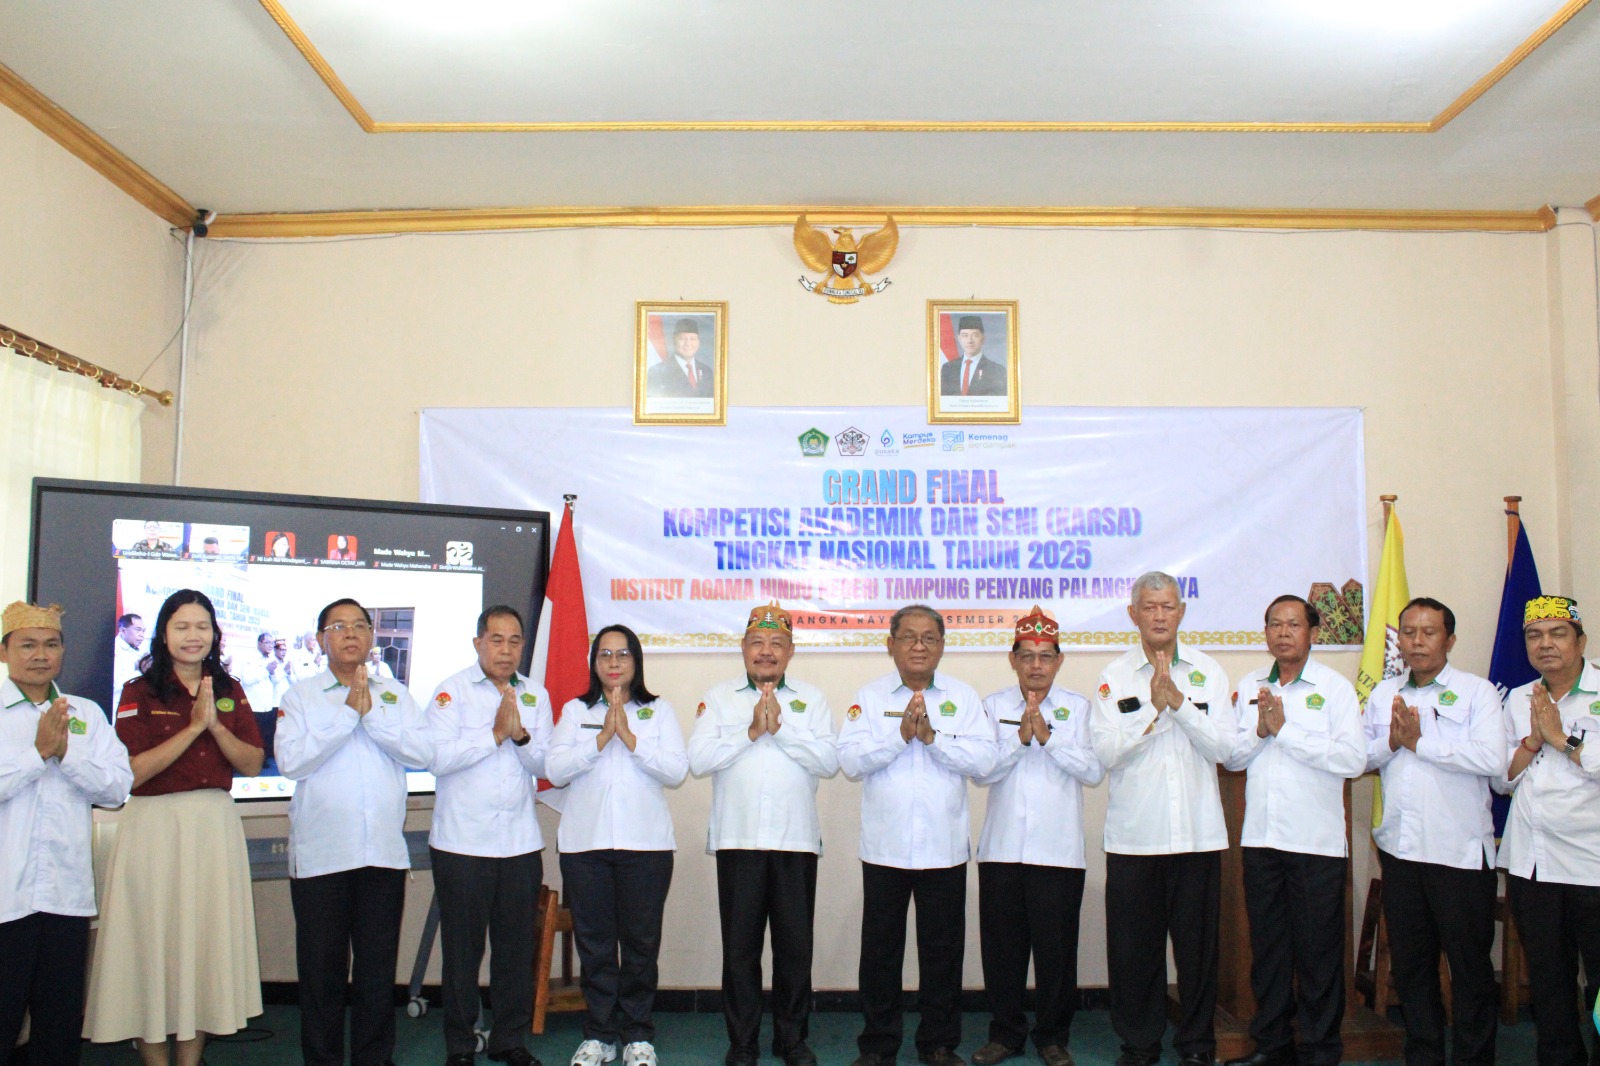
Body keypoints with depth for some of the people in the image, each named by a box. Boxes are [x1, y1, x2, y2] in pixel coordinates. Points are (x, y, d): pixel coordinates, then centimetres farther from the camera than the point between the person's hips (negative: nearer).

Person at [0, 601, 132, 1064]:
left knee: (62, 1023, 12)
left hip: (68, 892, 3)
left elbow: (118, 787, 0)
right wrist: (39, 751, -14)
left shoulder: (88, 714, 10)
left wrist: (65, 753, -11)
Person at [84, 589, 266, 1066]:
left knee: (207, 939, 7)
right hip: (154, 826, -3)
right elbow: (133, 772, -12)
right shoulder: (140, 692, -2)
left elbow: (253, 764, 1)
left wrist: (216, 725, -13)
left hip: (215, 825, 3)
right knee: (154, 941, 1)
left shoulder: (230, 692, 8)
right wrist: (193, 727, -15)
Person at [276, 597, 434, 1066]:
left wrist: (372, 714, -11)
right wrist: (348, 713, -13)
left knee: (379, 965, 8)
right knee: (321, 968, 6)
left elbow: (423, 752, -4)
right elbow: (290, 760, -12)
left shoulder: (395, 695, 10)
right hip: (320, 854, -2)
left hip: (384, 852, 2)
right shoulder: (300, 696, 4)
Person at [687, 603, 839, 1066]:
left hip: (796, 840, 1)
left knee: (795, 944, 5)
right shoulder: (719, 698, 7)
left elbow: (829, 761, -4)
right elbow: (698, 759, -5)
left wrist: (781, 727, -12)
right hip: (738, 838, 0)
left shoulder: (812, 699, 9)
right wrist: (750, 731, -12)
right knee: (740, 945, 5)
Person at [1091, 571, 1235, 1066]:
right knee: (1134, 946, 5)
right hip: (1133, 834, 0)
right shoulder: (1114, 675, 4)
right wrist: (1153, 709, -13)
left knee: (1197, 945, 7)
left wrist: (1178, 702, -12)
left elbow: (1223, 748, -2)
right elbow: (1105, 751, -6)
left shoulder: (1208, 671, 7)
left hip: (1198, 833, 1)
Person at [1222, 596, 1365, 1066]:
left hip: (1317, 839, -4)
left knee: (1318, 950, 3)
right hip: (1261, 836, 4)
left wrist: (1285, 728, -15)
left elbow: (1353, 759, -15)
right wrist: (1258, 731, -10)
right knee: (1267, 945, 12)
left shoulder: (1336, 688, -2)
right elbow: (1231, 756, 8)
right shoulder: (1249, 686, 11)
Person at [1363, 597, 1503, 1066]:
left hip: (1460, 850, -4)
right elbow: (1360, 758, 10)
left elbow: (1492, 759, -17)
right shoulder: (1382, 693, 13)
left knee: (1470, 965, 4)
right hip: (1400, 848, 5)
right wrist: (1391, 742, -9)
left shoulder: (1477, 692, -2)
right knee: (1409, 963, 12)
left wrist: (1419, 741, -13)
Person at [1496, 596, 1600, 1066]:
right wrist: (1533, 741, -4)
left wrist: (1562, 738, -12)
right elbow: (1501, 779, 10)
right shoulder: (1518, 700, 12)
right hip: (1529, 864, 5)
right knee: (1547, 982, 15)